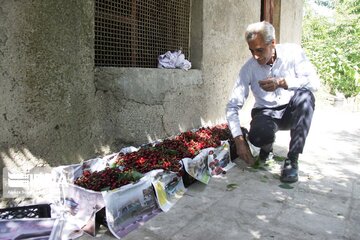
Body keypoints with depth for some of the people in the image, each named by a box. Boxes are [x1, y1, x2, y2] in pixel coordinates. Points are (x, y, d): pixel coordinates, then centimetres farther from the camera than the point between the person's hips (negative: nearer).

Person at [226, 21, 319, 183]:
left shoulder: (293, 52, -12)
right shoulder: (248, 68, -13)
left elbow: (314, 82, -21)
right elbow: (233, 106, -15)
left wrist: (281, 83, -37)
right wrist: (239, 140, -25)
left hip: (292, 112, 1)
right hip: (266, 113, -1)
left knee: (305, 96, -33)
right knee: (257, 135, -35)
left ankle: (292, 160, -26)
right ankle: (267, 147, 7)